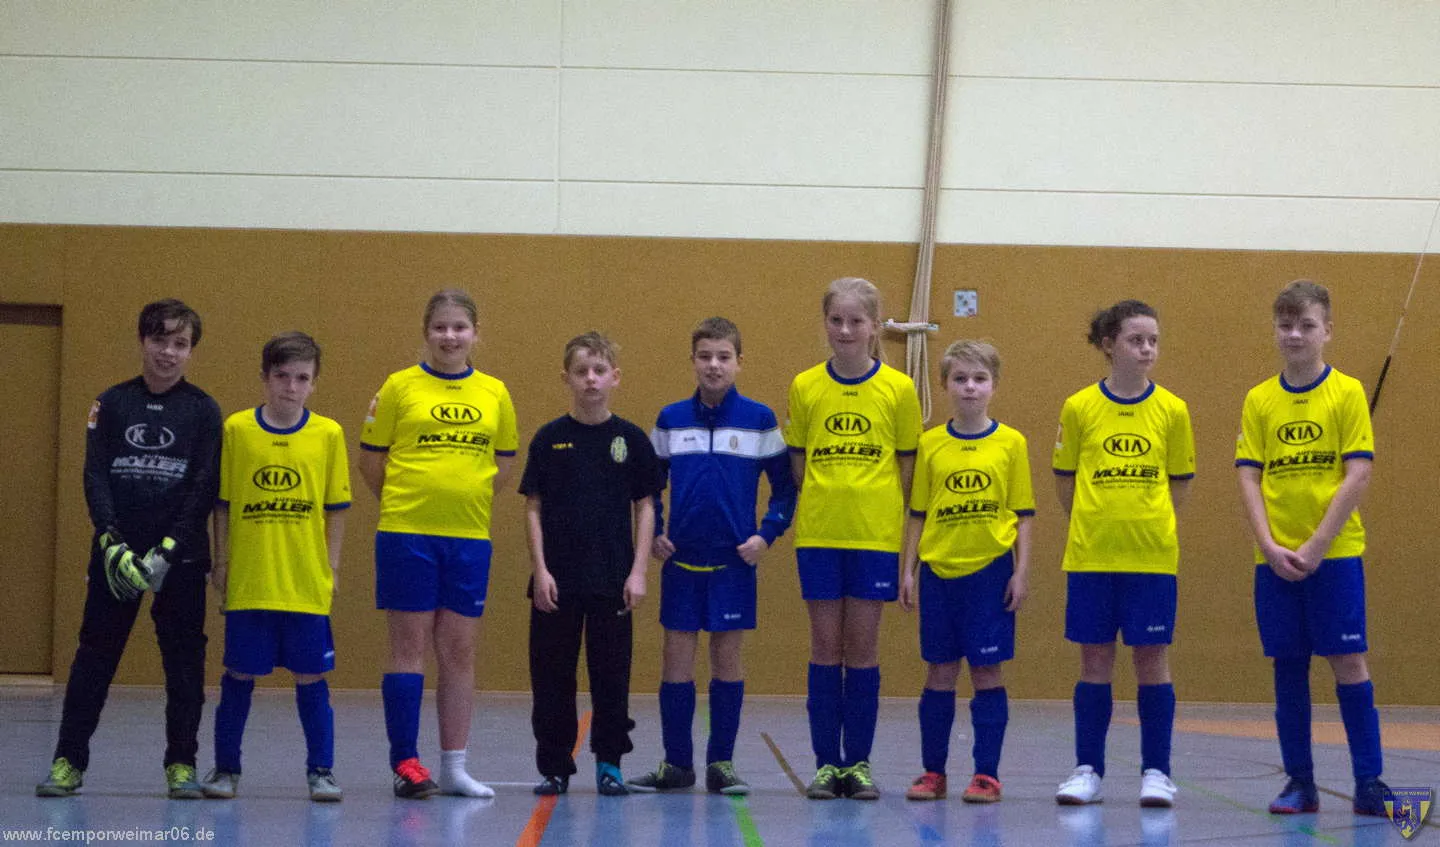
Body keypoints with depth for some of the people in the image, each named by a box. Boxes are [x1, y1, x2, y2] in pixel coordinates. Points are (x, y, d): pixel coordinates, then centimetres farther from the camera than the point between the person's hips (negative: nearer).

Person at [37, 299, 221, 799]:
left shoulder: (203, 411, 3)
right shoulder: (112, 404, 6)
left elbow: (206, 486, -2)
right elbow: (95, 475, 0)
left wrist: (169, 547, -13)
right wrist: (111, 541, -14)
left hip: (181, 555, -1)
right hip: (116, 550, 1)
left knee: (184, 658, 1)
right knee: (95, 654, 2)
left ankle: (182, 763, 9)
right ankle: (69, 761, 6)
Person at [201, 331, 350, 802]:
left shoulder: (328, 434, 2)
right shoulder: (236, 429, 0)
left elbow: (336, 508, 7)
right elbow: (222, 503, 5)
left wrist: (331, 568, 3)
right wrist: (221, 563, 3)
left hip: (308, 584, 0)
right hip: (247, 583, 0)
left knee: (311, 677, 4)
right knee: (238, 675, 7)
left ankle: (321, 770, 14)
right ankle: (226, 768, 18)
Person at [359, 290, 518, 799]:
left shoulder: (494, 393, 8)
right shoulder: (400, 386, -1)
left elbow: (504, 463, 16)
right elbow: (370, 460, 4)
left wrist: (469, 498, 8)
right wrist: (404, 504, 7)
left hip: (470, 537, 3)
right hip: (407, 534, -3)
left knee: (459, 652, 6)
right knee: (410, 647, 0)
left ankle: (454, 768, 12)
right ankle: (405, 762, 4)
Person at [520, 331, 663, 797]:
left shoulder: (631, 439, 3)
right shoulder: (550, 438, 2)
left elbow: (645, 507, 4)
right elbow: (533, 507, 3)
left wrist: (638, 571, -3)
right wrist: (540, 570, -5)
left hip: (613, 580, 0)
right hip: (557, 580, 0)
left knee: (611, 672, 4)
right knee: (552, 674, 3)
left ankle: (609, 763, 14)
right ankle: (554, 766, 12)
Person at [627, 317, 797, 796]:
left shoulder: (759, 420, 0)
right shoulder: (671, 420, 5)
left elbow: (786, 484, 6)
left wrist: (767, 534, -4)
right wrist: (653, 533, 4)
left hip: (735, 559, -1)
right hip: (681, 559, 1)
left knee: (728, 657, 3)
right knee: (677, 658, 2)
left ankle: (721, 762, 10)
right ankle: (676, 764, 8)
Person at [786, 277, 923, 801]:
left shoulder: (898, 389, 0)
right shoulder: (805, 387, 3)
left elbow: (908, 465, 5)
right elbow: (798, 462, 11)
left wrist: (897, 521, -1)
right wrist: (817, 507, 2)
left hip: (876, 536, -1)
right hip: (819, 535, 1)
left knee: (863, 647, 3)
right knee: (826, 646, 4)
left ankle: (858, 762, 11)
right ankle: (826, 762, 10)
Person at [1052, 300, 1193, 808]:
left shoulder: (1171, 410, 0)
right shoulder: (1079, 408, 0)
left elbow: (1180, 482, 9)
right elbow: (1065, 480, 9)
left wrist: (1149, 523, 6)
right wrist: (1092, 526, 8)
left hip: (1152, 555, 0)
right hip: (1091, 555, 0)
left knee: (1152, 658, 2)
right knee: (1095, 659, 5)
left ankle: (1156, 771, 9)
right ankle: (1087, 769, 13)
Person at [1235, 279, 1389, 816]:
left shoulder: (1347, 393, -2)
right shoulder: (1259, 400, 6)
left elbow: (1358, 474, -8)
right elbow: (1248, 477, 3)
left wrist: (1317, 546, -13)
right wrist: (1270, 546, -9)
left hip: (1335, 553, -3)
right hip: (1275, 557, 3)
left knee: (1348, 660, -4)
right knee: (1288, 666, 5)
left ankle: (1369, 782, 1)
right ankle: (1299, 782, 13)